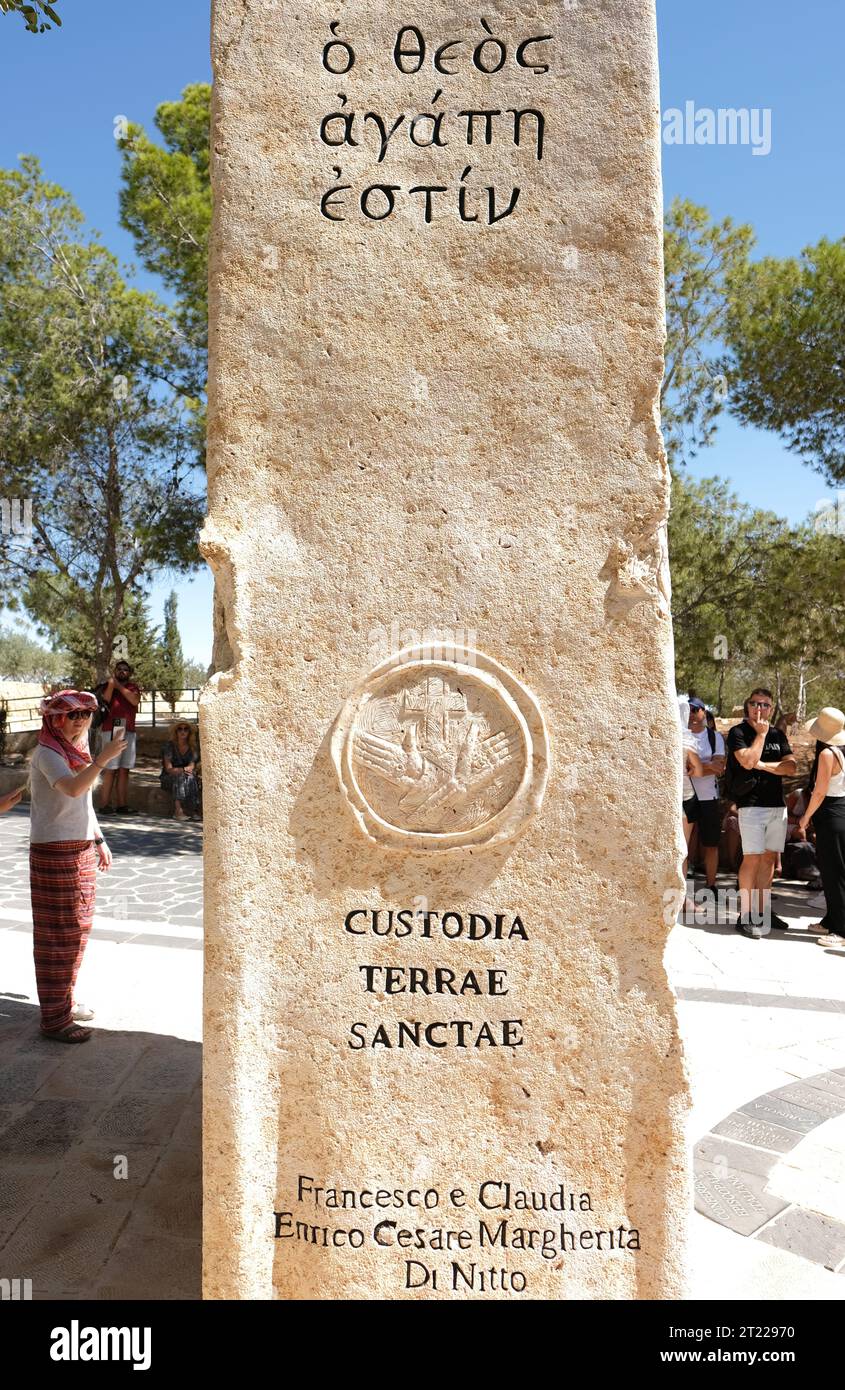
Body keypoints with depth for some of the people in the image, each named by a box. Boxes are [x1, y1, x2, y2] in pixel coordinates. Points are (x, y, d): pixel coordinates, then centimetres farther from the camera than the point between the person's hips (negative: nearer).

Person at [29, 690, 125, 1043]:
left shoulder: (76, 751, 11)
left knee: (77, 930, 16)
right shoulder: (46, 753, -15)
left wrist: (99, 840, 19)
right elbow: (72, 788, -35)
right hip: (54, 851, -8)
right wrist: (103, 758, -45)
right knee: (58, 935, -3)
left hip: (81, 849, 9)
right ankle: (54, 1018, 6)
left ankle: (64, 1000, 30)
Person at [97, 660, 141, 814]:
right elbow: (105, 701, -8)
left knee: (124, 770, 1)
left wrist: (119, 686, -4)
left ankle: (122, 804, 2)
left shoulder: (133, 687, 15)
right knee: (110, 769, -8)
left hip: (128, 732, 3)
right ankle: (104, 804, -7)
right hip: (110, 731, -3)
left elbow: (135, 700, -6)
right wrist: (111, 683, -10)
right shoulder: (107, 686, 11)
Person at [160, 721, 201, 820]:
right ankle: (178, 810, -42)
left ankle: (192, 809, -33)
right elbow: (168, 769, -12)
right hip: (169, 779, -2)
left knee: (191, 778, -30)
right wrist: (182, 770, -30)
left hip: (187, 778, 2)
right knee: (180, 777, -34)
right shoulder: (169, 746, -6)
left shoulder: (193, 747, 2)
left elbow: (191, 767, -5)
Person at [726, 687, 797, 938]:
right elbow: (747, 761, -17)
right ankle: (745, 916, -6)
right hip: (752, 804, -5)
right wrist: (761, 733, -9)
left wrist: (762, 765, -8)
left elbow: (792, 767, 4)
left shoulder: (778, 735, 15)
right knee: (752, 858, -10)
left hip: (778, 805, 6)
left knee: (769, 858, 6)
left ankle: (763, 911, 13)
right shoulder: (738, 732, -1)